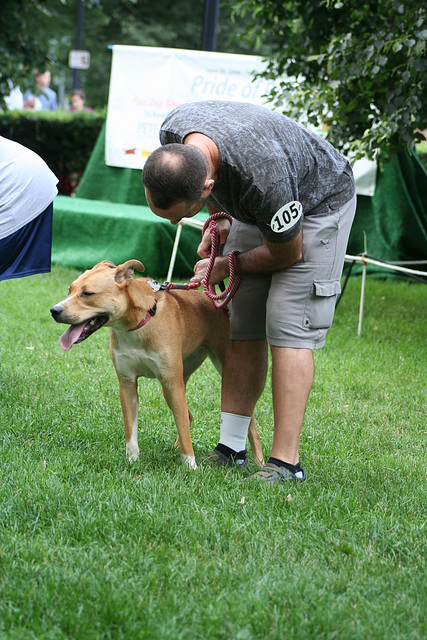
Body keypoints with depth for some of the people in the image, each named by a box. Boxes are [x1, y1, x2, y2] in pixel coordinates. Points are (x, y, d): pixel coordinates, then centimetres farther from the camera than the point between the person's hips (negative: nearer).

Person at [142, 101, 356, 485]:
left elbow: (288, 253, -23)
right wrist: (218, 222, 3)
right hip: (256, 208, 7)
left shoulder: (262, 178, -44)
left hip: (319, 203, -7)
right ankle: (231, 448, 6)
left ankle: (286, 462, -18)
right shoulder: (174, 135, -25)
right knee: (243, 325, 2)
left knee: (287, 326, -17)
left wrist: (229, 266, -10)